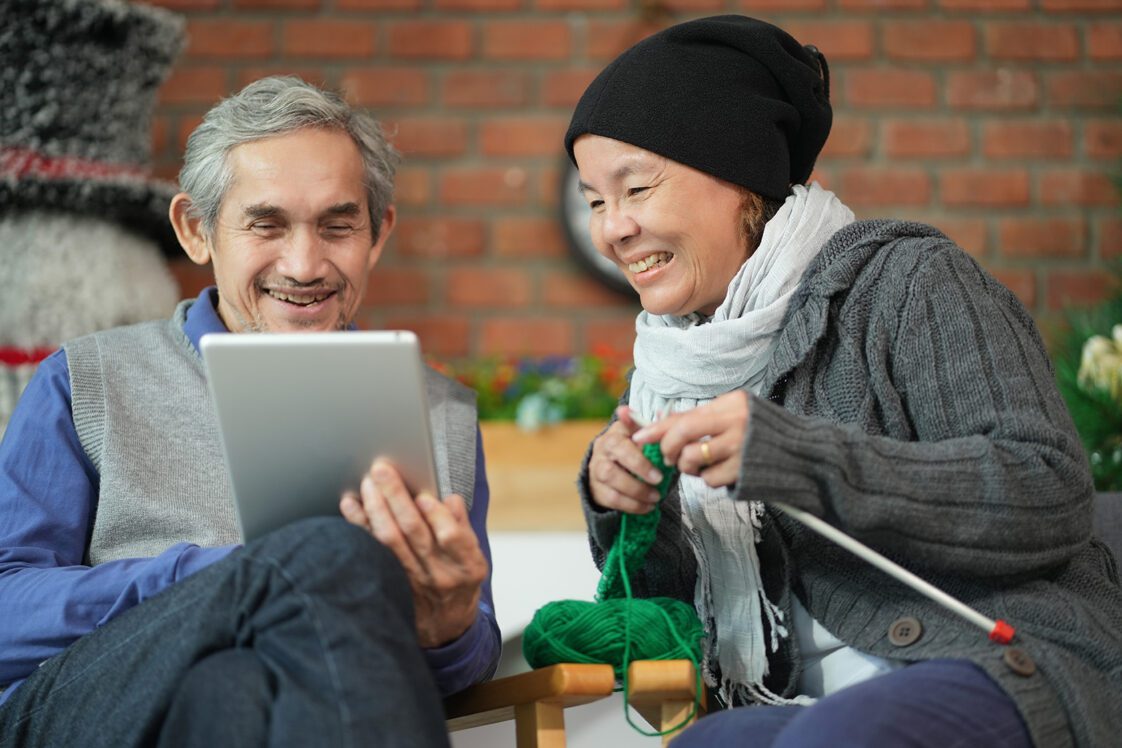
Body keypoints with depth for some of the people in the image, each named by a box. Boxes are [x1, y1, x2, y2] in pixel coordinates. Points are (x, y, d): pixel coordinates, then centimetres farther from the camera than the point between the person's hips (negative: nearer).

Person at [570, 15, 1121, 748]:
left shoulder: (908, 281, -5)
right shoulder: (675, 364, 13)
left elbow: (1054, 497, -16)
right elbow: (680, 600, 15)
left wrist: (791, 456, -23)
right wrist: (625, 513, -7)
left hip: (1017, 666, -5)